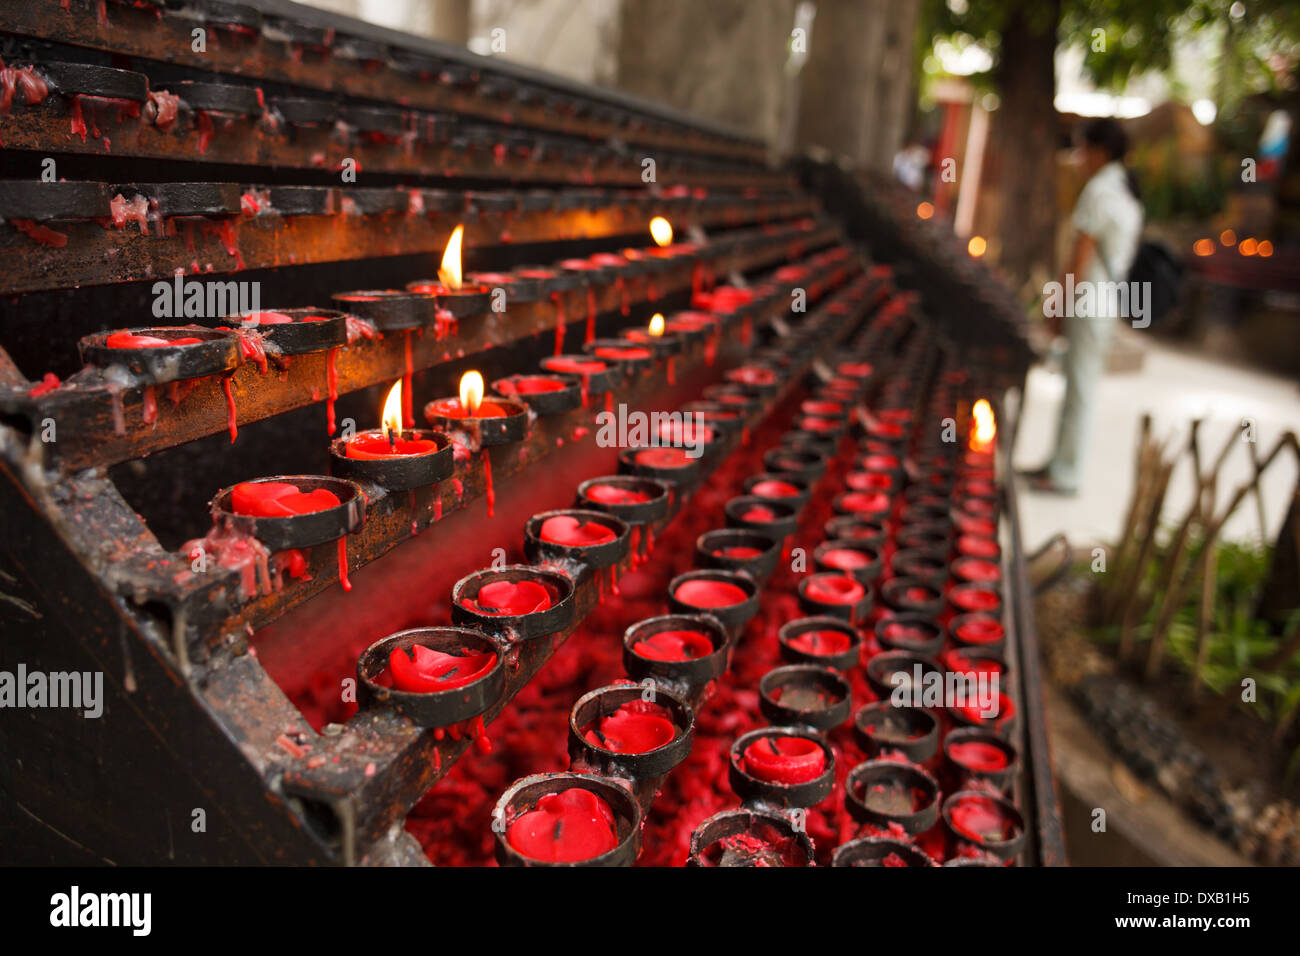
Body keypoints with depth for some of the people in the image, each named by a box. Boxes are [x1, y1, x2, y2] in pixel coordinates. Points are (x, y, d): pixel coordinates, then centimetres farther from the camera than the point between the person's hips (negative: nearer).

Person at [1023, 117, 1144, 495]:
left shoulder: (1098, 190, -14)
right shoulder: (1128, 191, 14)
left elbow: (1081, 255, -17)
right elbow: (1129, 247, 17)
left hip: (1089, 299, -9)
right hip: (1112, 297, 9)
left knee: (1081, 386, -4)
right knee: (1078, 382, 15)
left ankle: (1064, 474, 3)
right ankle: (1059, 461, 25)